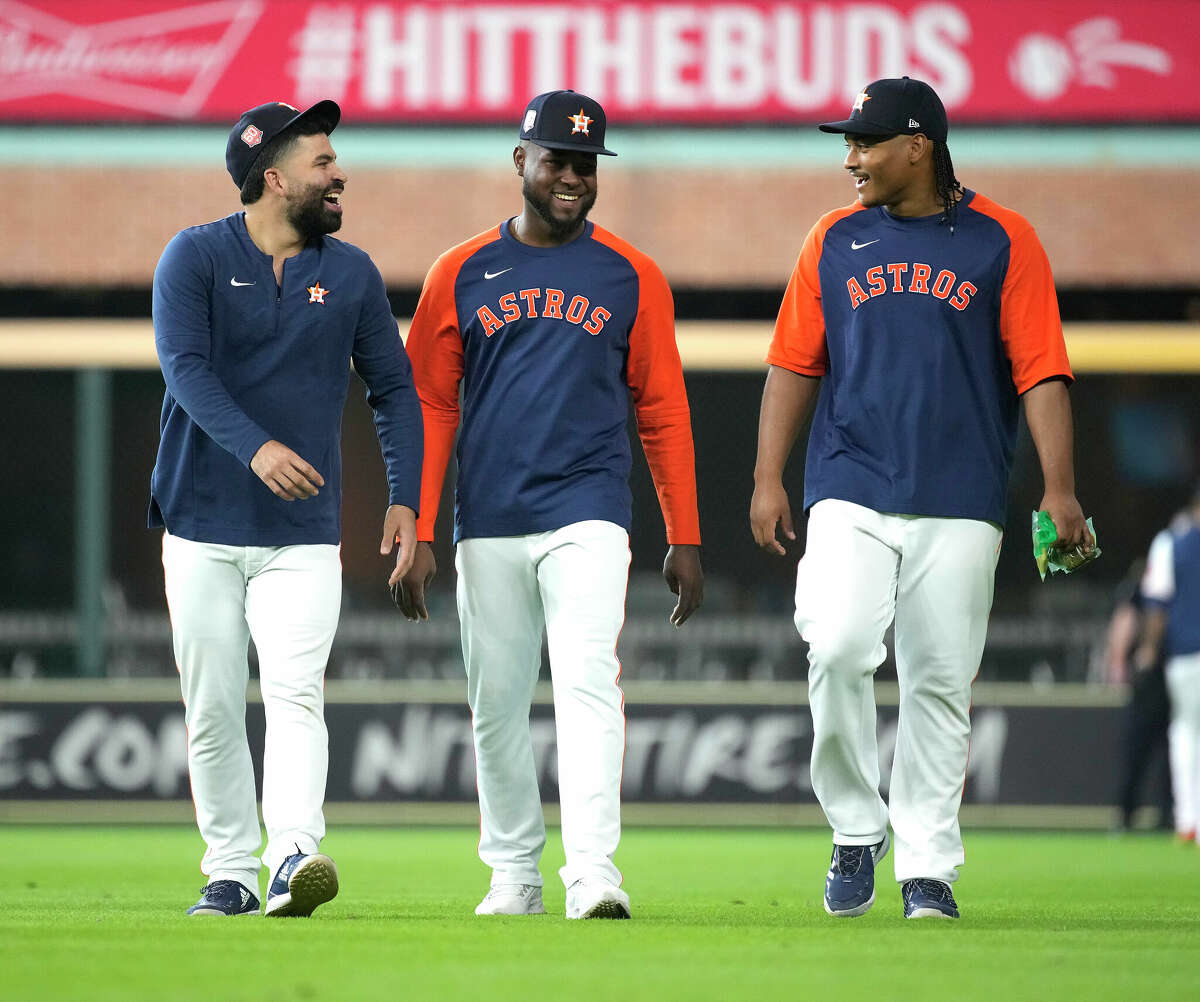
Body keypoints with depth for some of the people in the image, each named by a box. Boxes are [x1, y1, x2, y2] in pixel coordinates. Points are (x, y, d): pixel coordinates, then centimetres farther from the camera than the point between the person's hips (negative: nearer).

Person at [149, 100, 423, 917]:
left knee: (296, 694, -16)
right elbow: (185, 367, -15)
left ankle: (293, 858, -28)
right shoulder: (196, 258, -1)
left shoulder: (352, 274, 9)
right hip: (203, 525, -1)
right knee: (211, 709, 2)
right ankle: (230, 872, 12)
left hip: (304, 534, 1)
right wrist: (256, 446, -31)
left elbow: (394, 388, 13)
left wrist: (406, 498, 0)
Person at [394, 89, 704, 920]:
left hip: (587, 515, -2)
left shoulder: (631, 276, 6)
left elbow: (663, 412, 7)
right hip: (488, 528, 2)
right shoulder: (461, 274, 7)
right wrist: (418, 533, -1)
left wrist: (684, 538, 2)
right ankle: (513, 876, 20)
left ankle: (593, 875, -23)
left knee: (589, 685, -17)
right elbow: (430, 407, 7)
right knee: (496, 706, 7)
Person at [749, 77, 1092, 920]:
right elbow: (796, 365, 13)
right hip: (851, 494, 1)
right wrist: (769, 480, 4)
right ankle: (855, 829, 0)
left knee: (941, 683, 0)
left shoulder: (1002, 241, 2)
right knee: (837, 650, -17)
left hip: (961, 504, -1)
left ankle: (927, 867, 8)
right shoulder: (836, 241, 10)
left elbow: (1040, 368, -2)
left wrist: (1058, 488, -11)